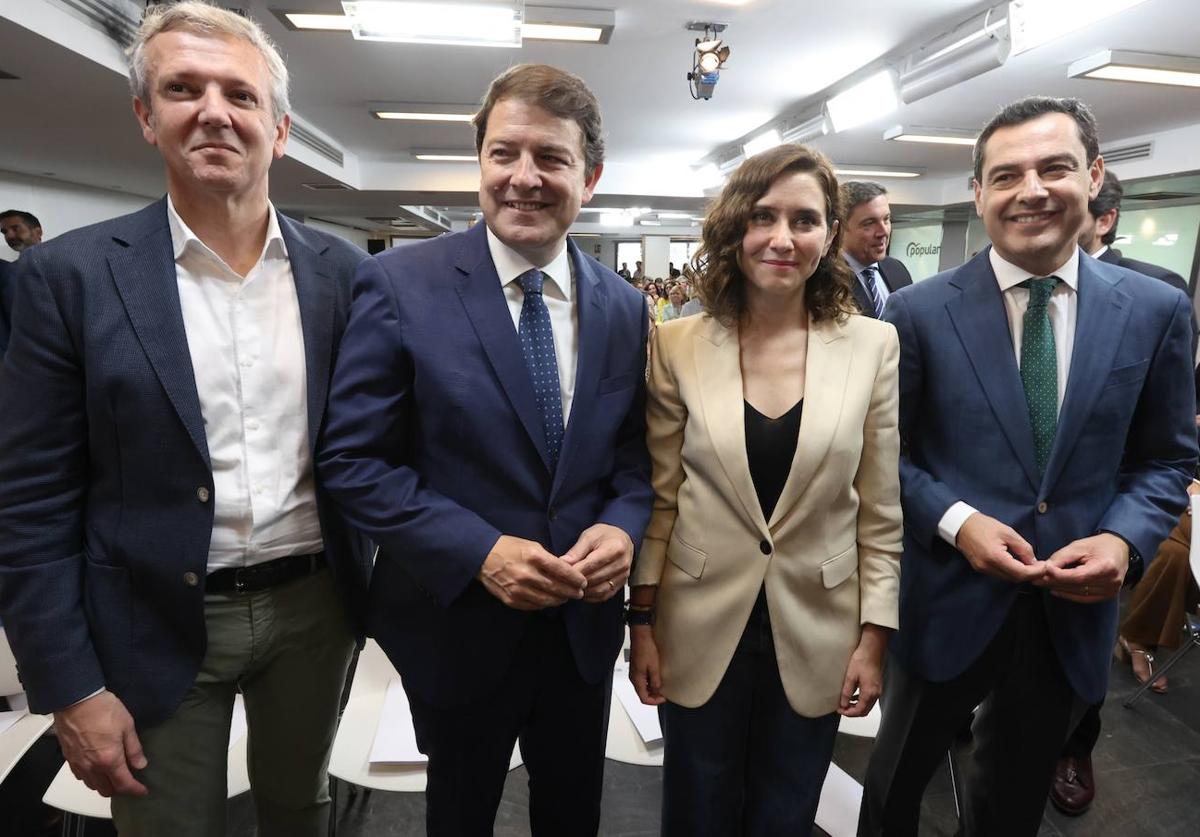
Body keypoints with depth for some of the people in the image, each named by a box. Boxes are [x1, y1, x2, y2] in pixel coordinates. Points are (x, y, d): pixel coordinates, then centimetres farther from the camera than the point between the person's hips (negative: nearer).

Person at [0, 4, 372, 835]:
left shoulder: (342, 269, -2)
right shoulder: (72, 274, -8)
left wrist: (374, 586, 3)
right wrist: (71, 686, -7)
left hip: (313, 607, 2)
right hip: (159, 628, -1)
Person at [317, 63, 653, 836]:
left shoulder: (624, 307, -2)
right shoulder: (400, 285, -14)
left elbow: (634, 455, 4)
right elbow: (354, 460, -14)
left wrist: (624, 527, -16)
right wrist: (480, 551, -23)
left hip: (584, 623, 3)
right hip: (459, 622, -2)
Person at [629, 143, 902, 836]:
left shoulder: (874, 346, -6)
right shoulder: (678, 345, -8)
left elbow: (881, 511, -1)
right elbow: (659, 497, -3)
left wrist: (875, 636, -1)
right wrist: (642, 622, -1)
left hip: (817, 635, 1)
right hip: (701, 630, 0)